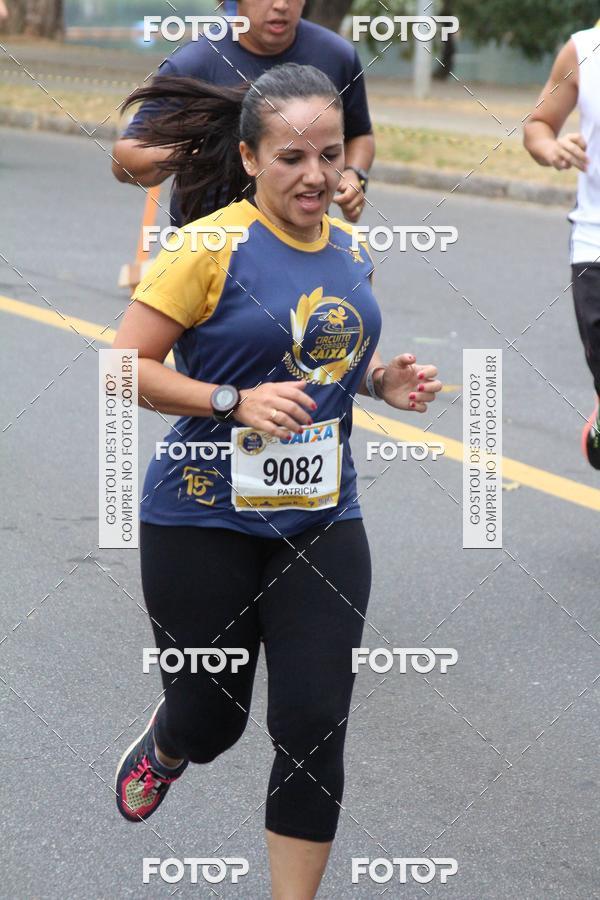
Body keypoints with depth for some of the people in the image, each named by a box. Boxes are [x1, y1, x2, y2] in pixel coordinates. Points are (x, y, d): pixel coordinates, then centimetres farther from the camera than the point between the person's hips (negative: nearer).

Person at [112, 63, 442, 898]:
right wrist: (236, 403, -26)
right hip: (205, 520, -4)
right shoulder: (212, 246, -15)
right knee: (211, 717, 11)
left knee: (315, 726, -2)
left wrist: (385, 379, 1)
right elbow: (126, 366, -14)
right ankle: (162, 751, 49)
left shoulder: (351, 249, 5)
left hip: (321, 521, 4)